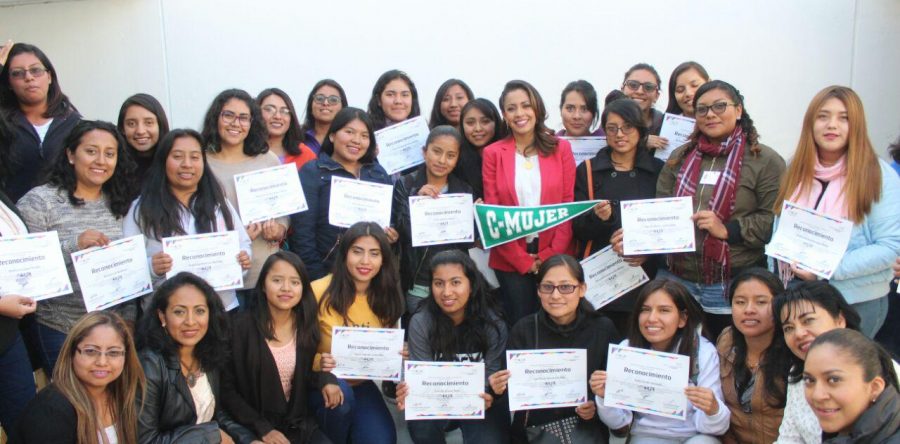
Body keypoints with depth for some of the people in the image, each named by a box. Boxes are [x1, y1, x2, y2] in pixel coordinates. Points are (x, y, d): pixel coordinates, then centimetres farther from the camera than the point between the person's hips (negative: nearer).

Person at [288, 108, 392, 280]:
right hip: (326, 273, -4)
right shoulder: (312, 173, -3)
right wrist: (315, 277, -15)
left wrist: (392, 234, -3)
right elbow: (303, 233, -10)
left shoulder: (379, 174, 11)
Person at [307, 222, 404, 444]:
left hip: (361, 384, 3)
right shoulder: (319, 291, -17)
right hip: (321, 382, -3)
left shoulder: (386, 297, -2)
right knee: (339, 394, -35)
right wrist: (319, 362, -32)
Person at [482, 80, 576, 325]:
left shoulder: (561, 148, 4)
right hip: (510, 260, -1)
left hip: (555, 257, 1)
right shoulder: (493, 153, 1)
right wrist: (522, 259, -8)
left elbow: (569, 205, 1)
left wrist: (551, 255, -8)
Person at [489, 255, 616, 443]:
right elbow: (511, 385, 2)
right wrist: (499, 388, -19)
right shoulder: (523, 330, -2)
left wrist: (598, 406, -10)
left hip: (584, 426, 1)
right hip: (533, 427, 0)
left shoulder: (603, 329, -1)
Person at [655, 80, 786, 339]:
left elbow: (775, 220, -9)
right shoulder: (680, 158, 15)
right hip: (676, 280, 4)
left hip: (733, 288, -4)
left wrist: (728, 229, -17)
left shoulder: (765, 161, -1)